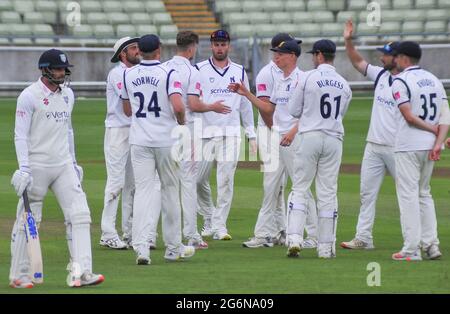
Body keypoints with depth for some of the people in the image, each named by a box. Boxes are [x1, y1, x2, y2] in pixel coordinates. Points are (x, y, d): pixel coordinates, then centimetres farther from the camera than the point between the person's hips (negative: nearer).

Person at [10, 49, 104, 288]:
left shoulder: (67, 94, 12)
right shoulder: (29, 96, -9)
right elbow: (20, 135, -11)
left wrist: (73, 162, 21)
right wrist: (24, 168, -19)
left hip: (63, 166, 6)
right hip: (37, 166, -6)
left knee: (79, 214, -6)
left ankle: (81, 272, -8)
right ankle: (19, 276, 10)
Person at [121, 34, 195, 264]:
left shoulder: (128, 75, 4)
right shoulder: (168, 74, -9)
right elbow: (178, 107, -21)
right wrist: (181, 123, 0)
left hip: (139, 140, 2)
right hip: (166, 139, -2)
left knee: (143, 191, -2)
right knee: (170, 190, 10)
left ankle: (141, 246, -18)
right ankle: (173, 248, 17)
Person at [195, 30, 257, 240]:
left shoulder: (239, 72, 12)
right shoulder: (199, 70, 4)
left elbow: (245, 104, 15)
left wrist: (251, 134, 11)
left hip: (231, 133, 1)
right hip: (204, 132, -1)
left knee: (226, 181, -4)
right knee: (199, 179, -2)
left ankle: (219, 226, -1)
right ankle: (209, 220, 16)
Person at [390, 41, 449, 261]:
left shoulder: (400, 81, -9)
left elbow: (409, 116, -18)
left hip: (408, 146, -7)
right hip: (430, 144, 7)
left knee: (408, 194, -3)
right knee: (424, 193, 16)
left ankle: (412, 249, -6)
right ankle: (431, 245, 11)